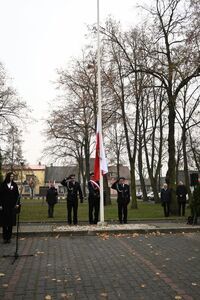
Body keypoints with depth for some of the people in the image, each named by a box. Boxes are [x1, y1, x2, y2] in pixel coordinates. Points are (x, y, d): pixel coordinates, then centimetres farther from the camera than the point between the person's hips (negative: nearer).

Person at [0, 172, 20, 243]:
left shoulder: (14, 185, 6)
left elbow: (17, 195, 5)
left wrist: (17, 203, -5)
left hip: (12, 206, 2)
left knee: (11, 222, 4)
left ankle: (9, 237, 12)